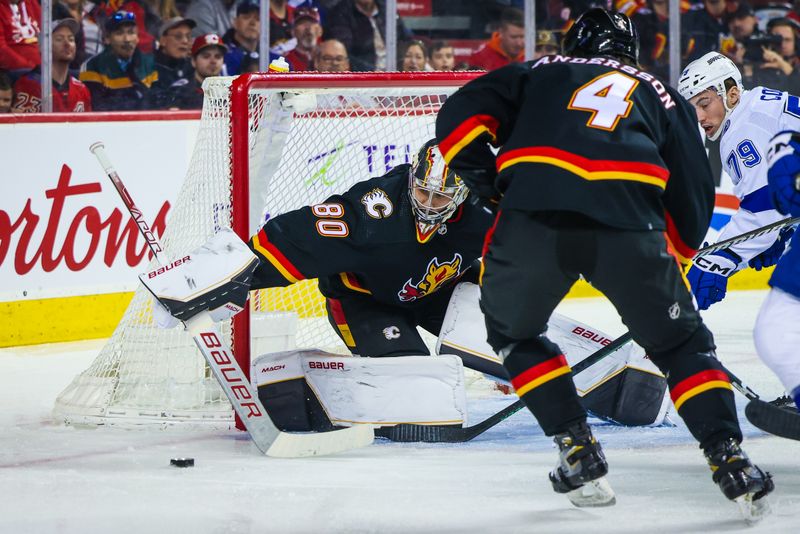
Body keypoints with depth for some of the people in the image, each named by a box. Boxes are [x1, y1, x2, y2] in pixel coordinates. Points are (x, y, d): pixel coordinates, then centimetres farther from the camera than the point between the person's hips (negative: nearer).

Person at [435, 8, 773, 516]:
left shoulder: (537, 73, 29)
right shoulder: (662, 95, 30)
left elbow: (459, 117, 15)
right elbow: (694, 196, 28)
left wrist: (494, 190, 20)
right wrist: (674, 258, 42)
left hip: (532, 222, 0)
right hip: (630, 226, 0)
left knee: (514, 331, 27)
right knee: (682, 343, 20)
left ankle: (579, 454, 18)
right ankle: (729, 458, 5)